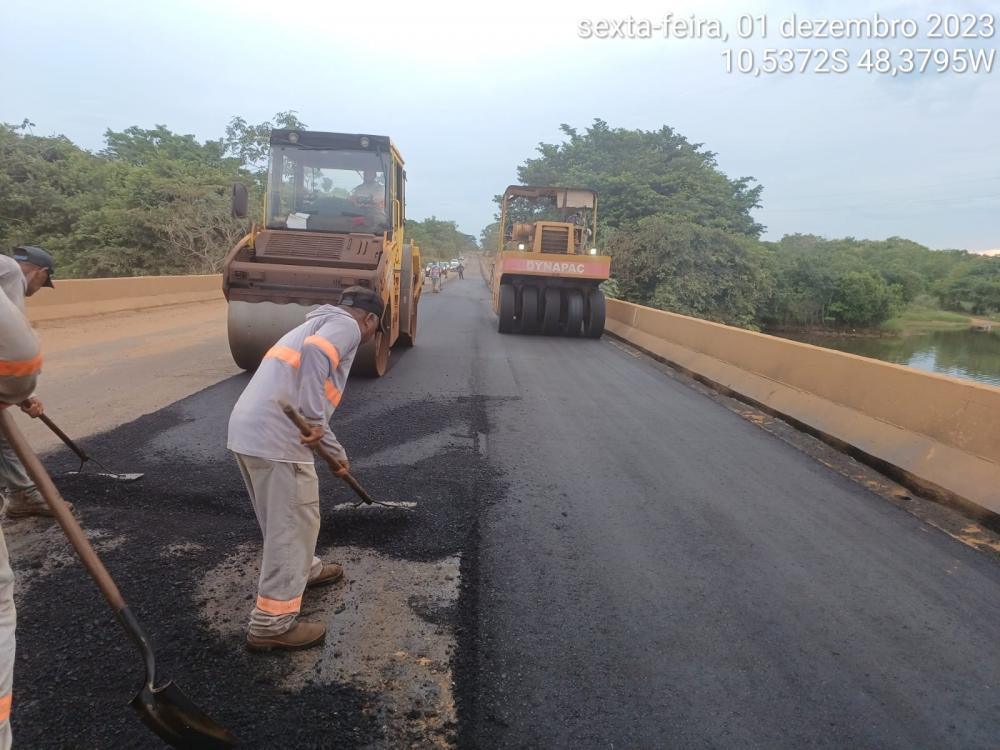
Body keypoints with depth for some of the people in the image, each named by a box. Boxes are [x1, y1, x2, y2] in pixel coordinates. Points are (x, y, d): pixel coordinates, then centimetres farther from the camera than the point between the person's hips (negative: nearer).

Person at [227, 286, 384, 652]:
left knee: (283, 517, 27)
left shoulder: (320, 325, 30)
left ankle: (304, 569, 47)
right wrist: (314, 421, -21)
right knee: (292, 524, 1)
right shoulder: (345, 325, 2)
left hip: (248, 429, 10)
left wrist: (335, 452, 40)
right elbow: (315, 353, -23)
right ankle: (272, 622, 9)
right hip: (276, 436, -10)